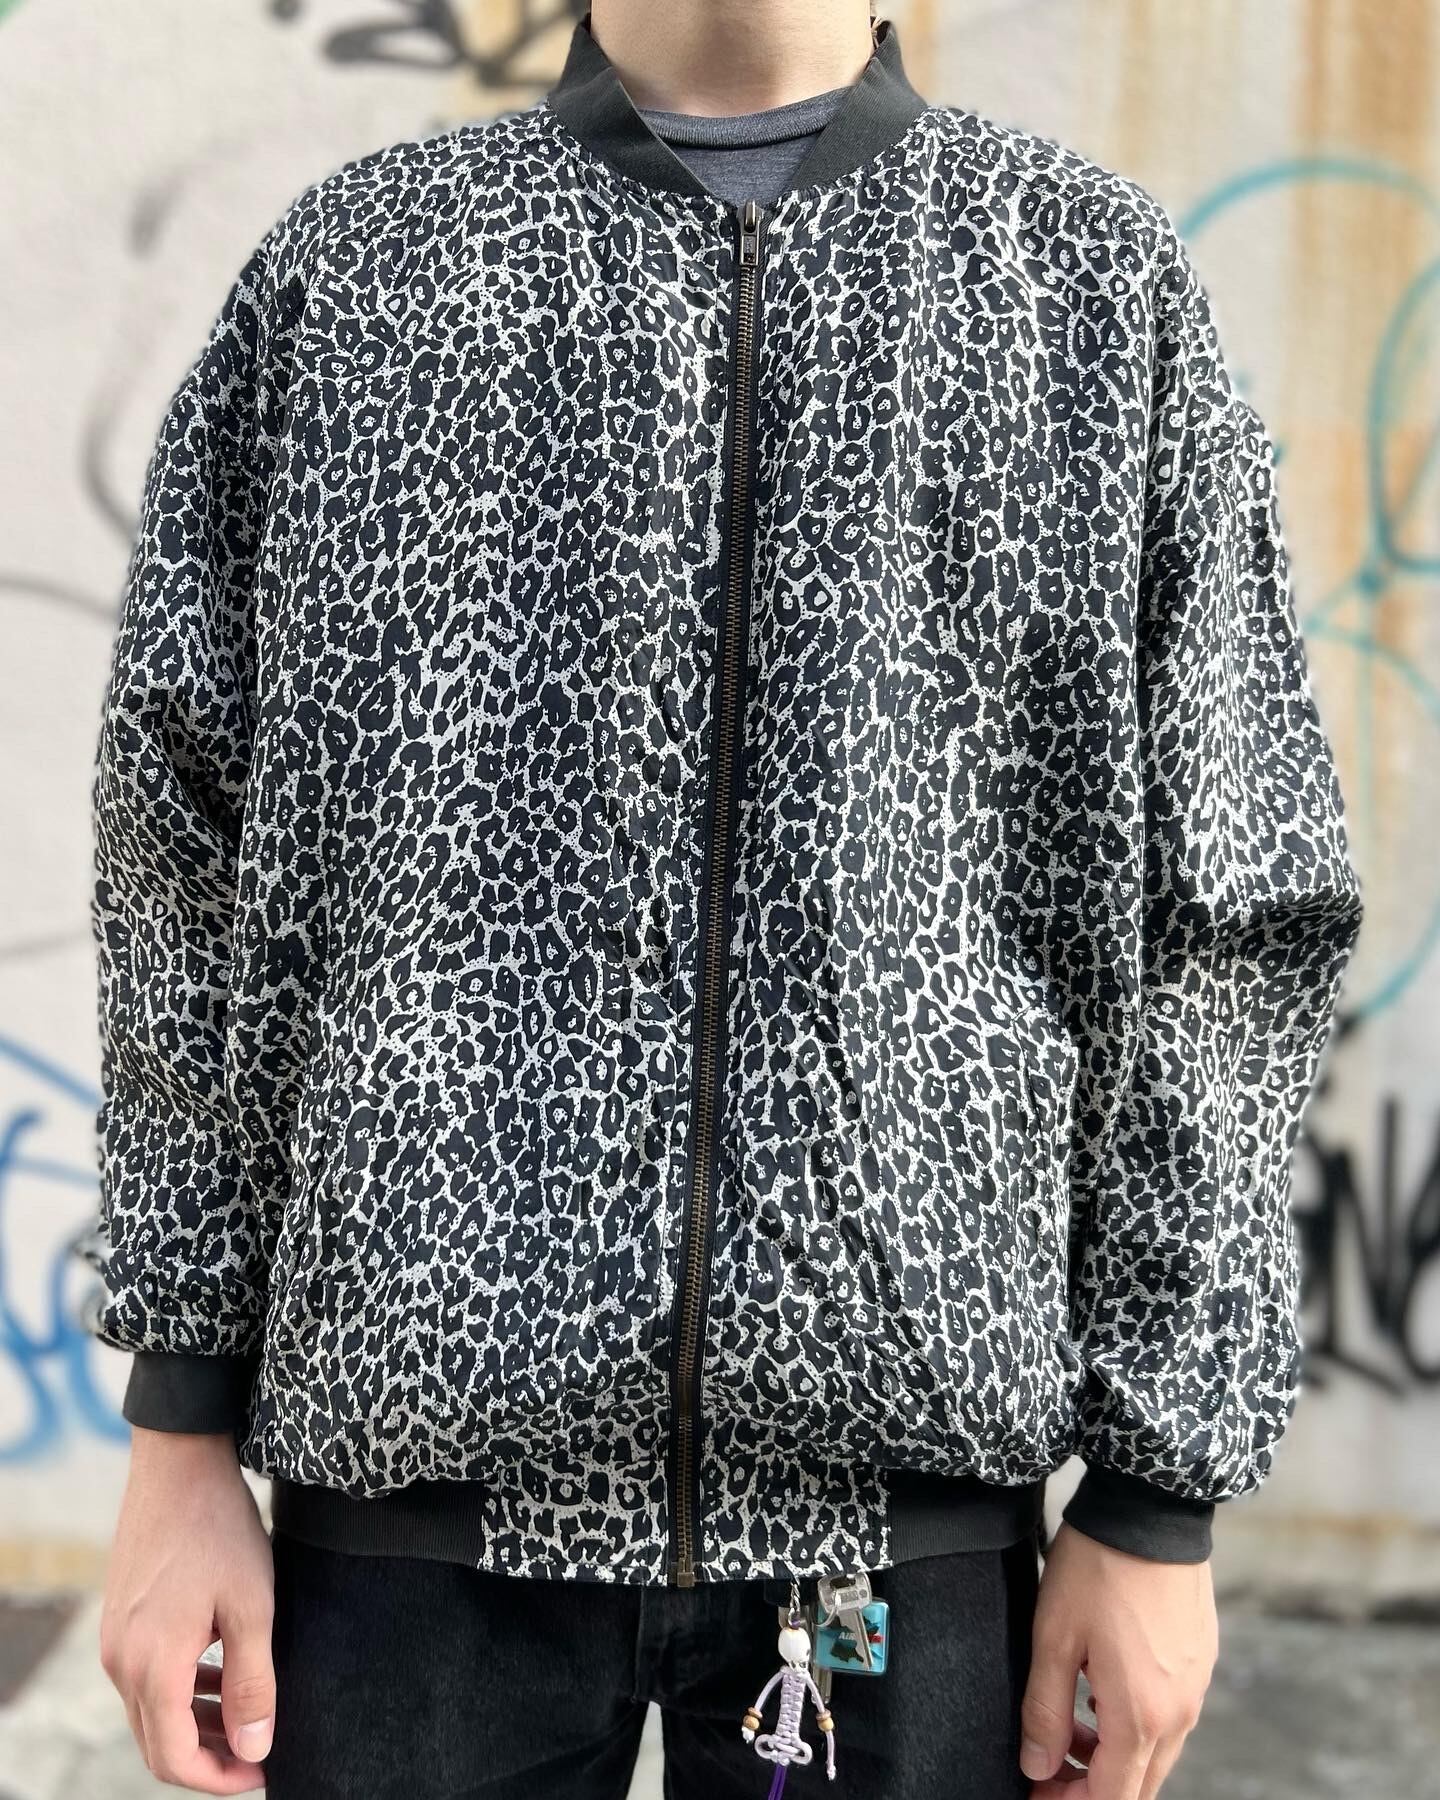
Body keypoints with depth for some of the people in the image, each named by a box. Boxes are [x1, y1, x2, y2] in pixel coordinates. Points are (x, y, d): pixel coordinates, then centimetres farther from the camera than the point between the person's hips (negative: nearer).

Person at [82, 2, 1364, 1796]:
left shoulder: (1104, 276, 6)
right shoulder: (349, 264, 8)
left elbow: (1217, 934, 3)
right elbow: (195, 874, 7)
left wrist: (1160, 1499, 1)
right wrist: (182, 1430, 3)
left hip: (905, 1475, 0)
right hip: (423, 1461, 1)